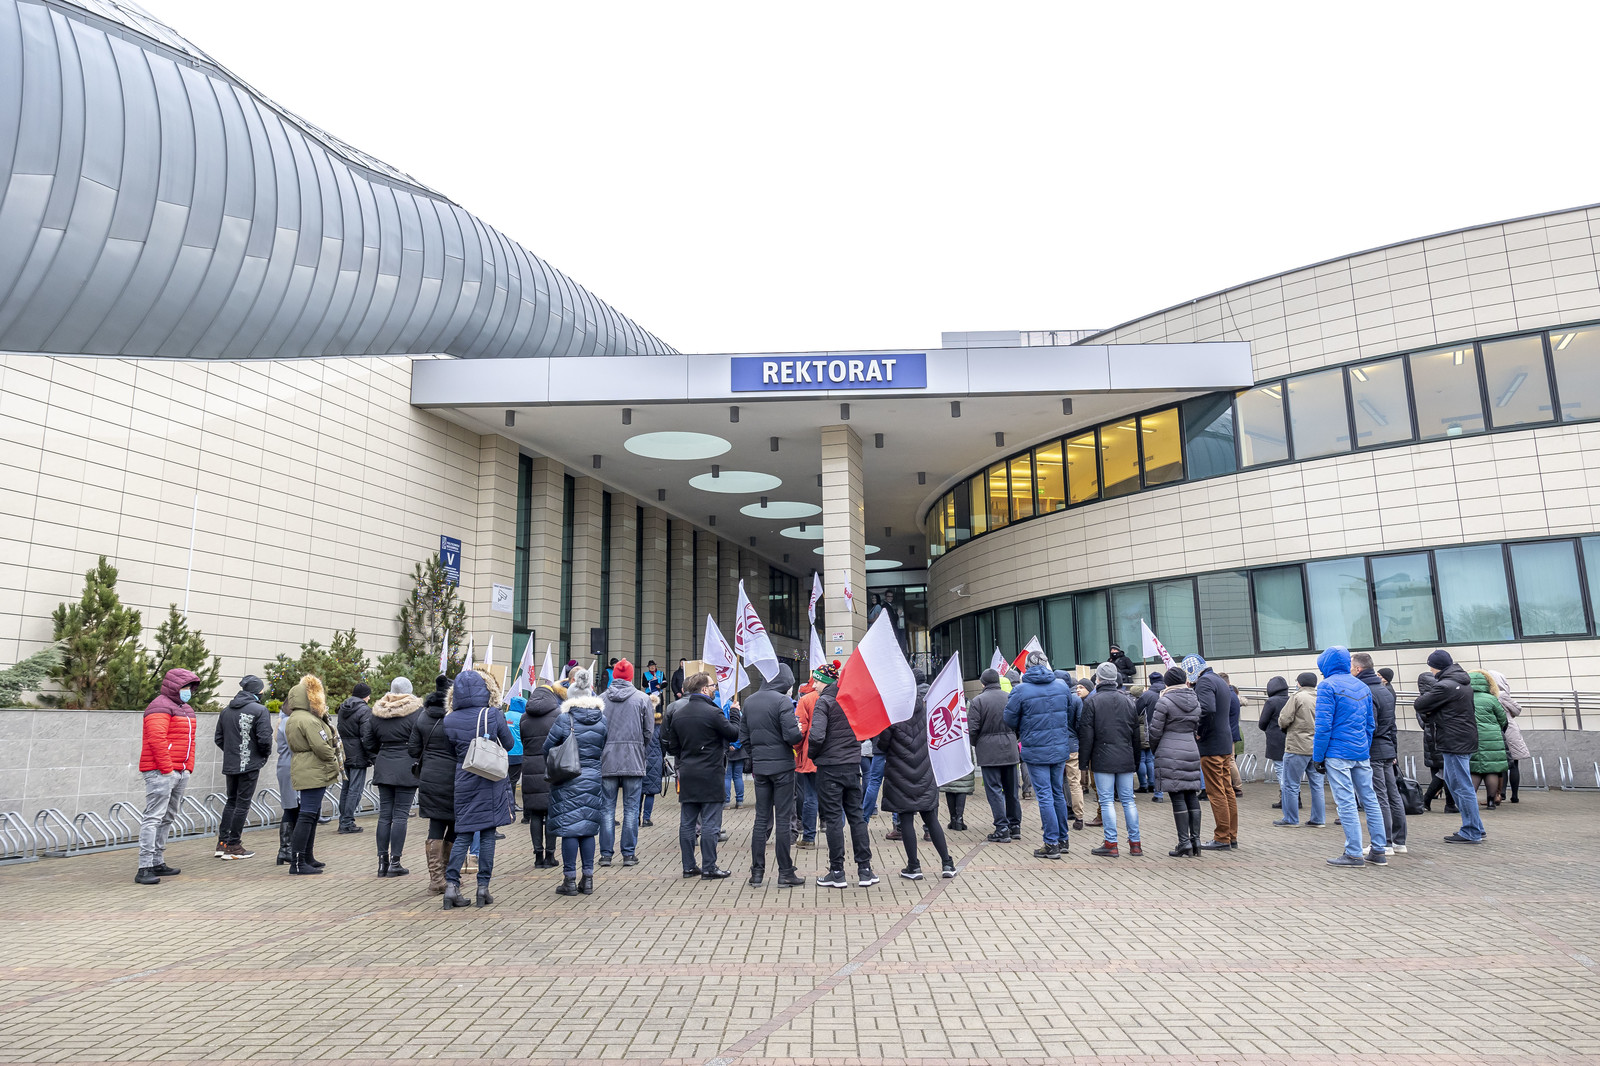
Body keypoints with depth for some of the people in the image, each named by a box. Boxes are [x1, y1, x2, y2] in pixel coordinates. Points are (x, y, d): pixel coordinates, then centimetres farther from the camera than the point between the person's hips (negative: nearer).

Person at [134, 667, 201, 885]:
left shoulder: (186, 710, 20)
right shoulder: (161, 707, -11)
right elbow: (156, 739, -21)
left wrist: (188, 768, 13)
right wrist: (167, 769, -19)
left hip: (180, 773, 10)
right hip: (160, 772, -10)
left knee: (168, 819, 14)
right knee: (153, 818, -10)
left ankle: (158, 863, 22)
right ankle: (144, 868, -9)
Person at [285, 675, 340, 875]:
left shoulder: (293, 719, 16)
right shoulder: (308, 720, -18)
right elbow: (322, 747, -21)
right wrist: (335, 766, -6)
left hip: (305, 772, 11)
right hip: (313, 773, -11)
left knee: (311, 814, 17)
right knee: (307, 815, -9)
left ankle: (307, 858, 25)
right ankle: (297, 862, -7)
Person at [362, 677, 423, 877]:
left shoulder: (377, 713, 9)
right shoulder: (415, 712, -8)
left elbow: (367, 742, 14)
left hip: (383, 768, 5)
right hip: (406, 769, -5)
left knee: (384, 814, 9)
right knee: (400, 815, -2)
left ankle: (382, 861, 11)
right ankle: (394, 862, 0)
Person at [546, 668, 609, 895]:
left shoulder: (564, 718, -10)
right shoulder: (601, 719, 1)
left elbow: (548, 747, -3)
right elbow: (604, 749, 8)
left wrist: (551, 768, 15)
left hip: (567, 780, -4)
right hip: (593, 779, 4)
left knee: (569, 828, 1)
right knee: (588, 828, 10)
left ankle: (570, 880, 4)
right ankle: (588, 878, 13)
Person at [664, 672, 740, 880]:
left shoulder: (678, 714, 7)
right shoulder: (713, 713, -15)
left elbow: (672, 746, 13)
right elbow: (734, 733, -7)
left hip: (687, 776, 7)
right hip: (710, 776, -6)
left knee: (687, 822, 11)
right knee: (710, 823, 0)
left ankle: (689, 866, 16)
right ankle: (709, 868, 3)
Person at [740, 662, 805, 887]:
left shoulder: (749, 702, 8)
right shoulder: (782, 701, -13)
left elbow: (743, 736, 11)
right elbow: (792, 735, -19)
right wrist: (801, 733, 2)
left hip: (760, 767, 6)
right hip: (782, 767, -6)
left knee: (761, 819, 11)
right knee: (782, 820, 1)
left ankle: (756, 872, 12)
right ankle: (785, 874, 6)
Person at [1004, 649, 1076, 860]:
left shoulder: (1020, 690, -14)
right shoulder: (1062, 685, 0)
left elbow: (1010, 721, -6)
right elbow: (1070, 715, 11)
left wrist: (1021, 732, 16)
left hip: (1035, 751, -5)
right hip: (1060, 748, 5)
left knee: (1045, 796, 0)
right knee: (1058, 793, 16)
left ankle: (1052, 844, 2)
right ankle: (1062, 840, 24)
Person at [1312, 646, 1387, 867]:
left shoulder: (1327, 686, -9)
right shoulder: (1363, 687, 14)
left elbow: (1324, 724, -13)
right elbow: (1370, 724, 18)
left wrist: (1318, 756, -8)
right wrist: (1365, 750, 21)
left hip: (1338, 753, -7)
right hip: (1362, 753, 7)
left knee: (1346, 803, -5)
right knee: (1369, 800, 11)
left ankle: (1354, 853, -4)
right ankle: (1378, 851, 15)